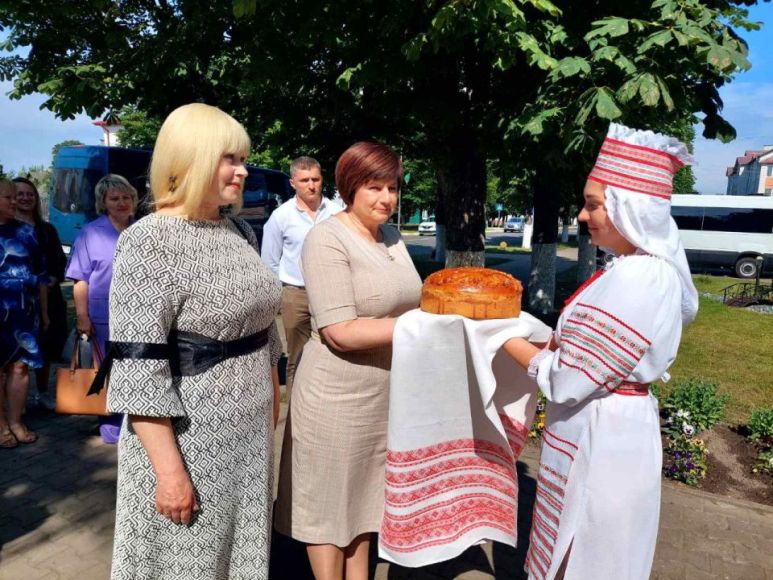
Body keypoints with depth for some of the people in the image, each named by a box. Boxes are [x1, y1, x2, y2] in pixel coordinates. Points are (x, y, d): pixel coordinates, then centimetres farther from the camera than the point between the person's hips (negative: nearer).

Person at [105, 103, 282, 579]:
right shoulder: (150, 242, -17)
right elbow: (137, 366, -21)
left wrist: (272, 392, 16)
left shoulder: (240, 231, 6)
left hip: (251, 430, 7)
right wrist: (169, 469, -20)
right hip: (188, 438, -6)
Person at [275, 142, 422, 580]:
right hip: (339, 397, -7)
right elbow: (341, 332, -24)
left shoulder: (392, 237, 7)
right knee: (331, 502, 13)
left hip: (386, 393, 8)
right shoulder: (328, 239, -17)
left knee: (363, 495, 23)